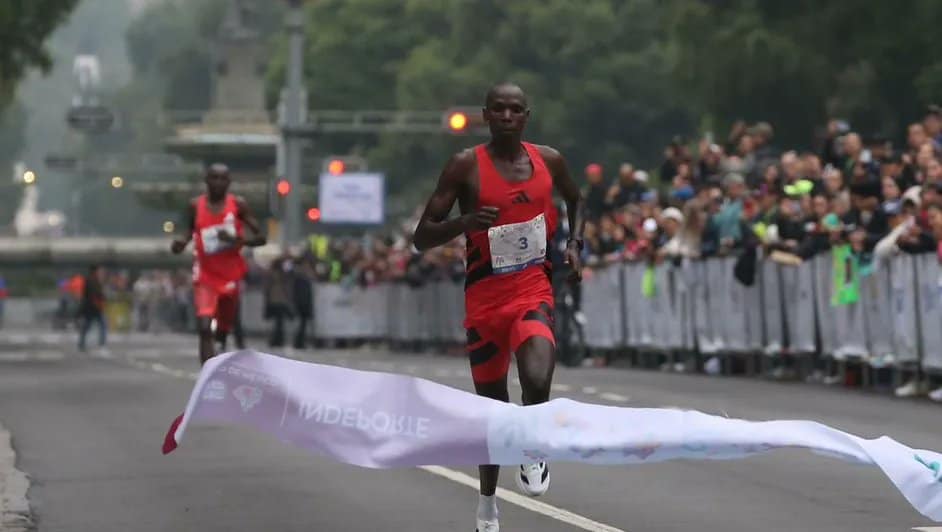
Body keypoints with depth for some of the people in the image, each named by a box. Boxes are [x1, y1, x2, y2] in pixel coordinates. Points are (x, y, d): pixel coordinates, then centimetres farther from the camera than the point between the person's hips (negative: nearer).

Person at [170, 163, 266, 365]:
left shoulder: (238, 205, -4)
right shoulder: (196, 206, -2)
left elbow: (260, 238, -4)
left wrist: (237, 239, -23)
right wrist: (181, 242, -9)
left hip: (230, 276, 1)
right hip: (205, 275, -1)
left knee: (224, 329, 16)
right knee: (204, 328, -19)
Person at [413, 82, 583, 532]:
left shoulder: (548, 161, 3)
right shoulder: (465, 166, -6)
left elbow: (574, 199, 26)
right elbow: (421, 238, -7)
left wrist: (575, 245, 9)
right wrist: (464, 222, -26)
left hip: (534, 292, 0)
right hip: (485, 298, 0)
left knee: (537, 381, -28)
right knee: (492, 404, 11)